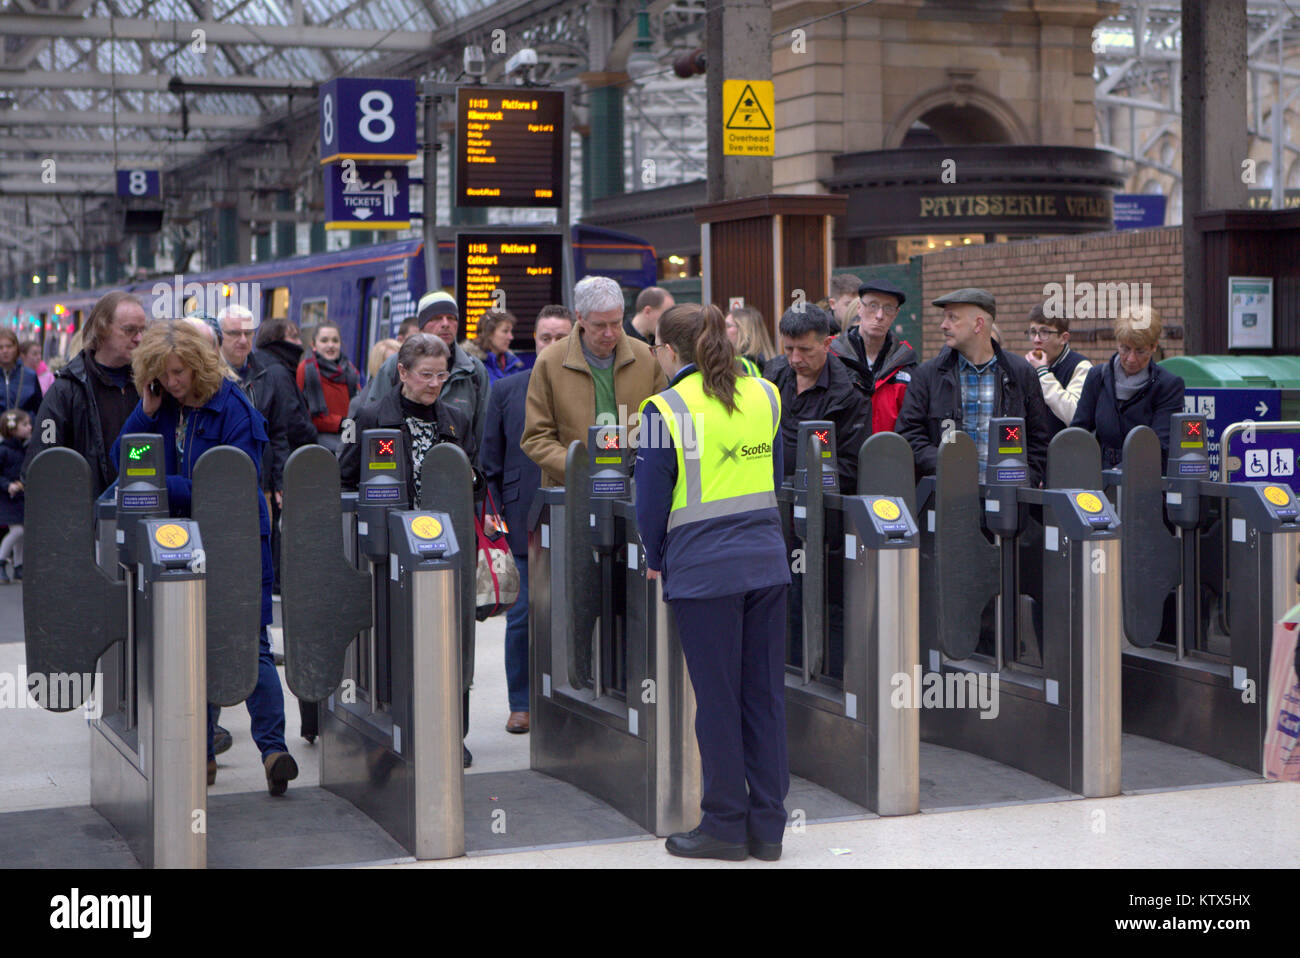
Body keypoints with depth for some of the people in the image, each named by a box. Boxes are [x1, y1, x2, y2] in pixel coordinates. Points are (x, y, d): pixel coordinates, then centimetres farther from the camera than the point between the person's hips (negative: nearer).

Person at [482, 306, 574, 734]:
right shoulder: (506, 390, 7)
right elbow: (491, 462, 9)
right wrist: (495, 514, 3)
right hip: (523, 519, 0)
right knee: (522, 615, 2)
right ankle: (521, 704, 13)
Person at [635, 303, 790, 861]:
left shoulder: (666, 410, -7)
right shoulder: (762, 396, 9)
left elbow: (652, 499, -3)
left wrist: (655, 561, 13)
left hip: (704, 569, -5)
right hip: (767, 560, 5)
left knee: (717, 698, 2)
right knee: (765, 694, 9)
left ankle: (725, 826, 11)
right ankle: (767, 827, 14)